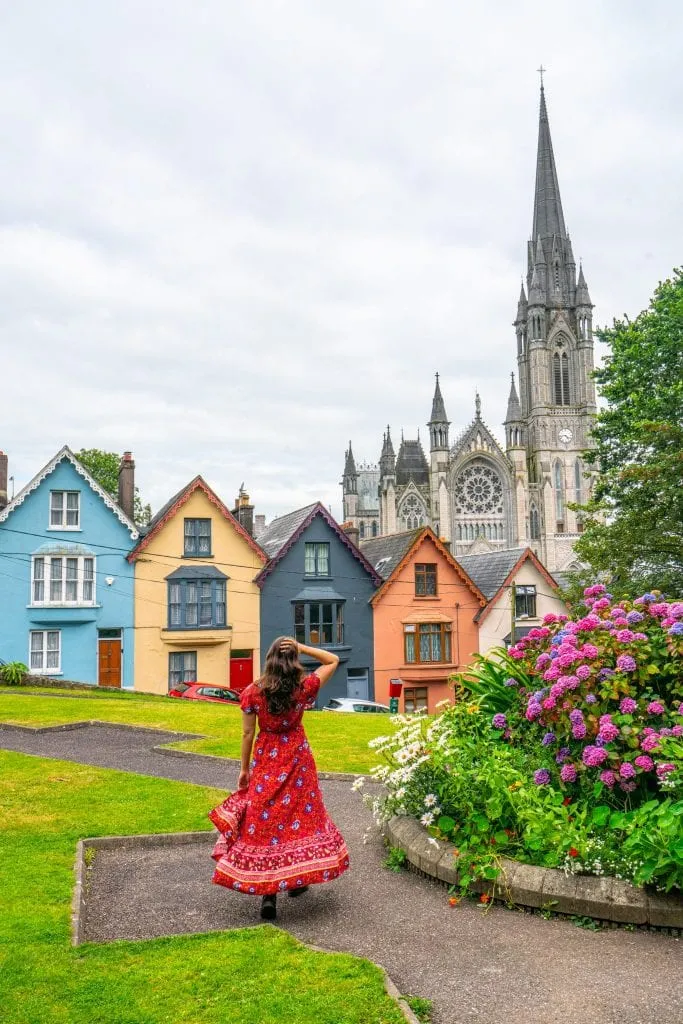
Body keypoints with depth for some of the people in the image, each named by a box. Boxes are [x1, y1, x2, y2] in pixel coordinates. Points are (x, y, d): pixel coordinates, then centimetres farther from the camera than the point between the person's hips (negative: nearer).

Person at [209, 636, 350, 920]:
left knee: (264, 821, 4)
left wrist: (244, 769, 7)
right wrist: (302, 648, -9)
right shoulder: (304, 688, -11)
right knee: (301, 813, 17)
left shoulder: (252, 692, -11)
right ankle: (297, 878, 30)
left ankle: (268, 893, -2)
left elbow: (247, 733, -5)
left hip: (265, 762, 0)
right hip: (297, 759, 0)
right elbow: (333, 660, 1)